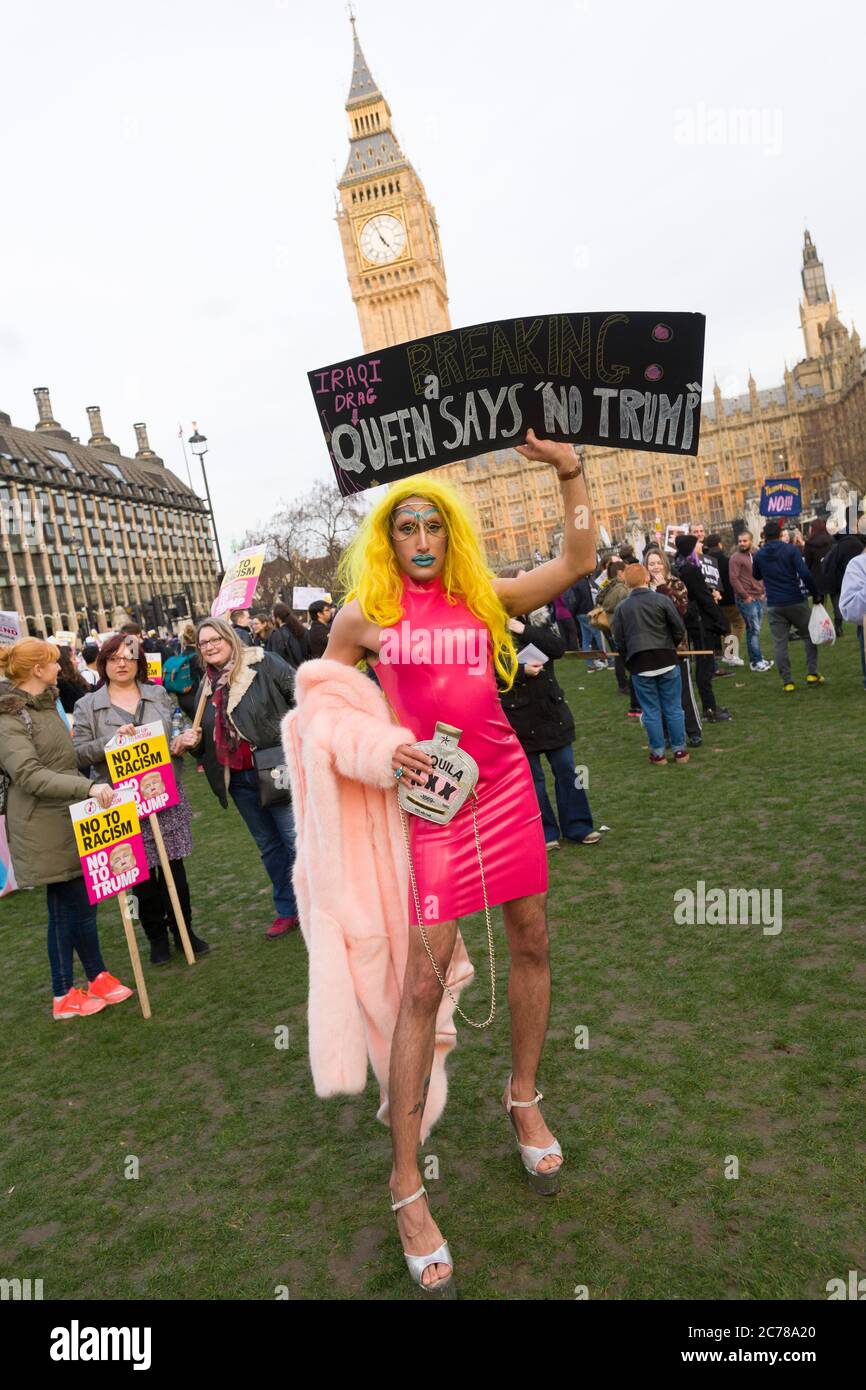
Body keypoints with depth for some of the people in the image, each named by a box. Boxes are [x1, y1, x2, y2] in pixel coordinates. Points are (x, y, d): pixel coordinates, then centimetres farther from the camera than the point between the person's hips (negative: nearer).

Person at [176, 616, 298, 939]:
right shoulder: (206, 687, 12)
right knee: (268, 846, 17)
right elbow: (208, 738, 20)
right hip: (239, 780, 7)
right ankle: (287, 910, 30)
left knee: (297, 838, -3)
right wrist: (192, 741, -2)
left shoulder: (262, 663, -8)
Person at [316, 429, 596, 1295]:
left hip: (506, 784, 4)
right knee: (423, 980, -8)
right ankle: (406, 1186, 4)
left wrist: (569, 472, -3)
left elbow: (576, 563, 5)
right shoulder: (365, 613, 0)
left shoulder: (482, 597, 7)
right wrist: (380, 746, -9)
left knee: (531, 943, 12)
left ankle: (524, 1100, 37)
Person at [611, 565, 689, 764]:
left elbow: (619, 642, 1)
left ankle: (658, 753, 12)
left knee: (651, 711, 8)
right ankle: (679, 750, 15)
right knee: (673, 708, 9)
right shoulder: (662, 600, -4)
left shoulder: (621, 608, 0)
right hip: (666, 660, 0)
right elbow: (679, 628, -3)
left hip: (639, 665, 0)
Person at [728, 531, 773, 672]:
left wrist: (763, 591, 11)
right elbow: (734, 579, -13)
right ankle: (756, 661, -2)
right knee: (753, 630, -7)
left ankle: (757, 658, 15)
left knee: (755, 630, 9)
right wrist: (745, 596, -14)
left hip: (760, 598, 6)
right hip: (746, 599, -6)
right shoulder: (736, 557, -7)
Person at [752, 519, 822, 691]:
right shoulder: (791, 550, -7)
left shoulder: (759, 555, 2)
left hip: (774, 606, 2)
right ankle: (812, 673, 11)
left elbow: (757, 576, 21)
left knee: (780, 644, 5)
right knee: (809, 636, 15)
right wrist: (815, 593, -7)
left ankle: (787, 682, 2)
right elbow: (804, 574, -17)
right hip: (796, 601, -2)